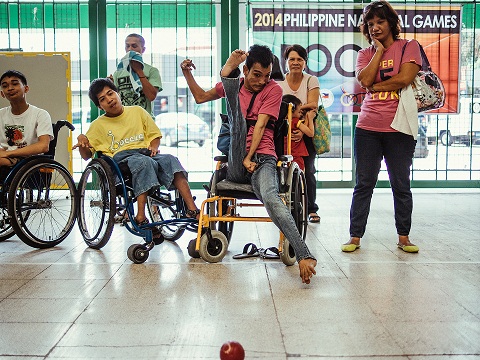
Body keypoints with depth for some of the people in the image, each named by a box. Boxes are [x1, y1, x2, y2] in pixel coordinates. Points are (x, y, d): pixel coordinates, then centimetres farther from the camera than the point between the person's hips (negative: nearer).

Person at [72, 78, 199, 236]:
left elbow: (154, 135, 22)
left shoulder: (137, 111, 22)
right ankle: (141, 216, -44)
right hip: (120, 158, -2)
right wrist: (81, 143, -8)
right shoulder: (98, 125, 18)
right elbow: (86, 155, 13)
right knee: (144, 162, -38)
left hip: (146, 153, 2)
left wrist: (154, 147, 0)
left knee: (170, 160, -31)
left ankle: (193, 211, -40)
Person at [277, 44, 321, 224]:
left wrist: (302, 130, -25)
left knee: (307, 171, -2)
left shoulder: (311, 81, -1)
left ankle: (311, 209, 13)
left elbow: (313, 109, -11)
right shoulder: (279, 82, 1)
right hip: (285, 133, 0)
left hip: (306, 133, 0)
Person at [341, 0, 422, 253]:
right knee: (363, 185, 4)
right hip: (368, 127, 2)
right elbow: (365, 80, -8)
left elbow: (405, 78, -12)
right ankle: (355, 236, 10)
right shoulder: (365, 54, 12)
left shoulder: (409, 47, 5)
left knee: (401, 185, 8)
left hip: (399, 128, -2)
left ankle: (403, 237, 20)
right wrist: (379, 50, -1)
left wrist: (374, 86, -5)